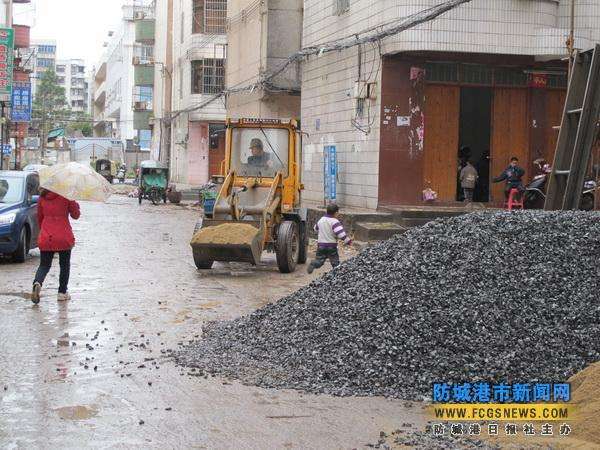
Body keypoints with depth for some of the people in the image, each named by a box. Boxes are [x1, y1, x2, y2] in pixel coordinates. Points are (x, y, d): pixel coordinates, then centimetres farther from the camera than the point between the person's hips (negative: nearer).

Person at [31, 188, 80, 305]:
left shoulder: (42, 197, 4)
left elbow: (40, 217, 14)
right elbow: (75, 215, 1)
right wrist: (75, 204, 18)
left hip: (46, 238, 2)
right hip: (64, 237, -2)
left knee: (44, 265, 10)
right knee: (64, 265, 14)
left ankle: (37, 282, -19)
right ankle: (62, 292, 16)